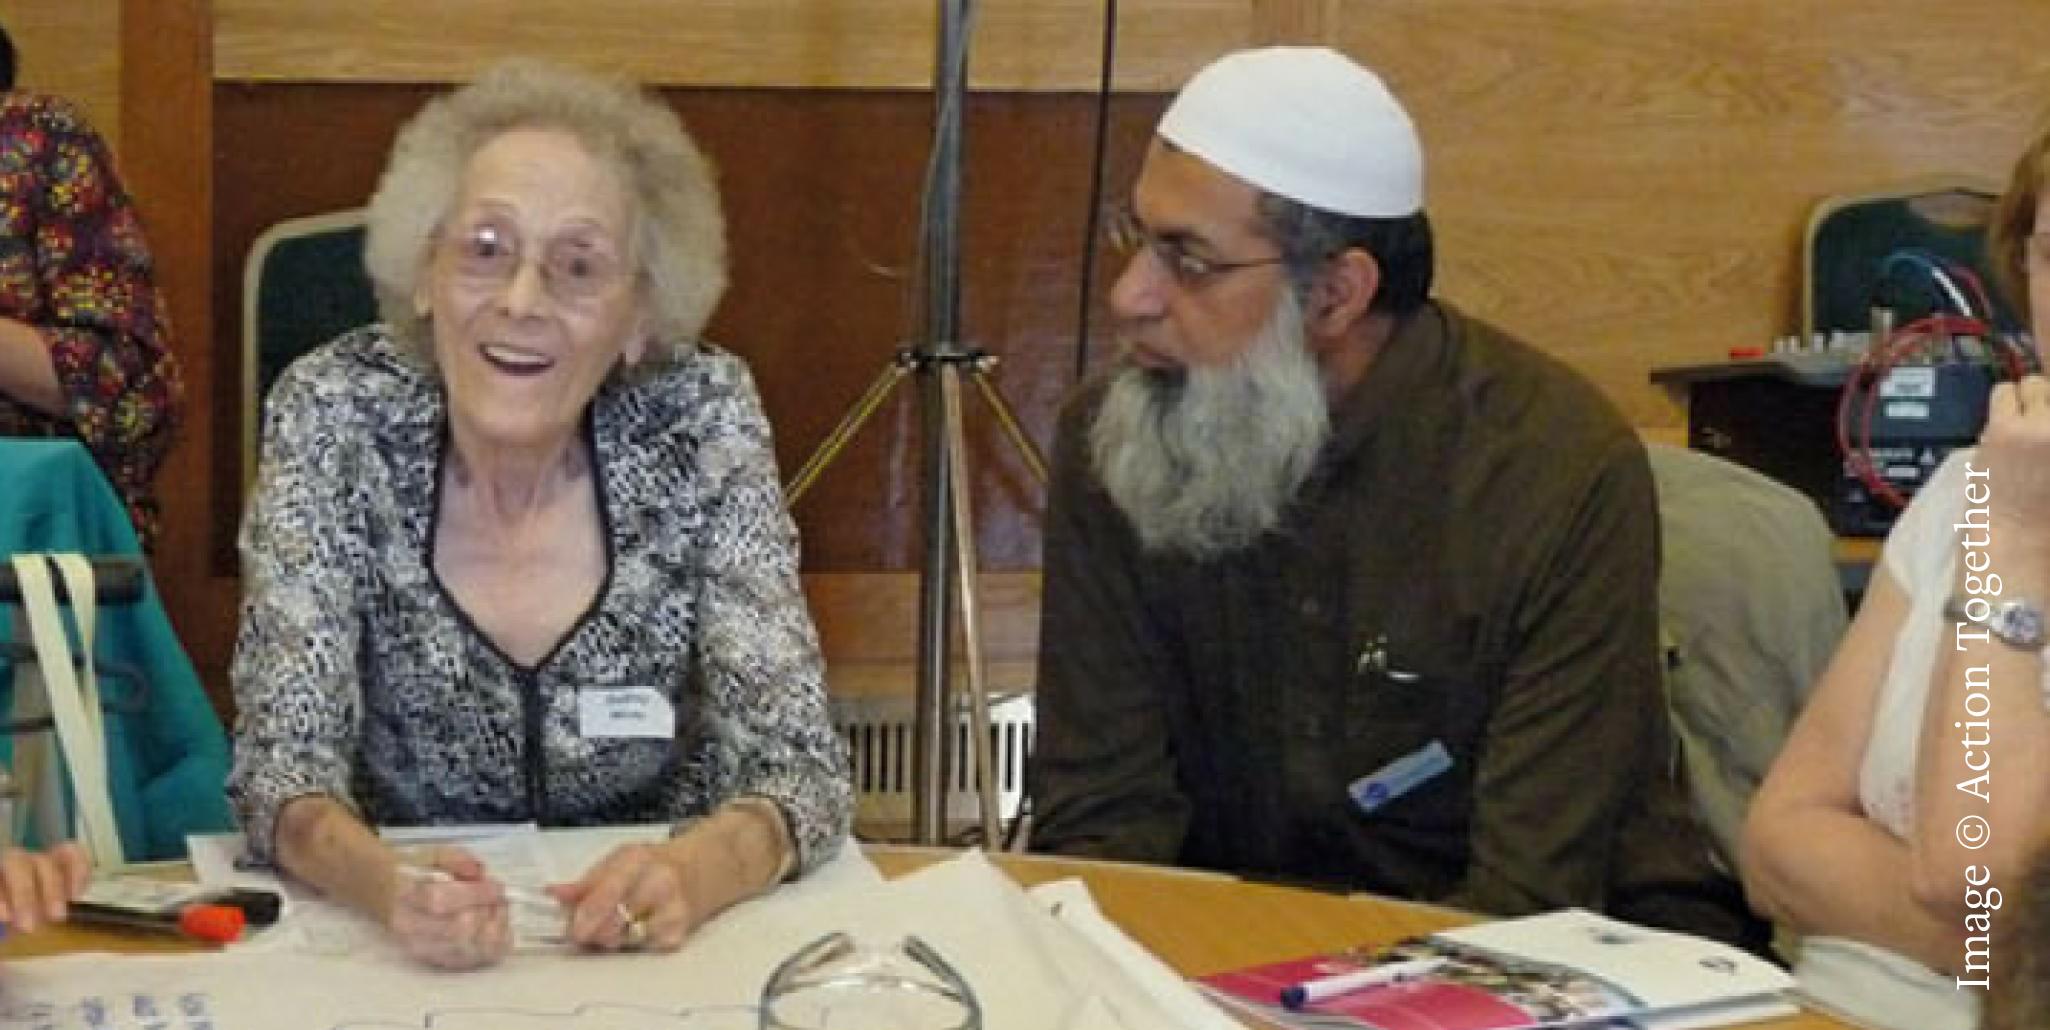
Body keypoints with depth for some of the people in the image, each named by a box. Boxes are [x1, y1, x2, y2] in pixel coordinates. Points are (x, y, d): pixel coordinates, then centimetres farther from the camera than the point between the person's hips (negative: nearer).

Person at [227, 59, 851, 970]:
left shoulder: (703, 424, -9)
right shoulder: (334, 418, -10)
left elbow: (797, 760, -12)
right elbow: (283, 761, -14)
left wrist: (695, 874, -33)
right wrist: (385, 884, -35)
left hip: (655, 956, -1)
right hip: (403, 955, 1)